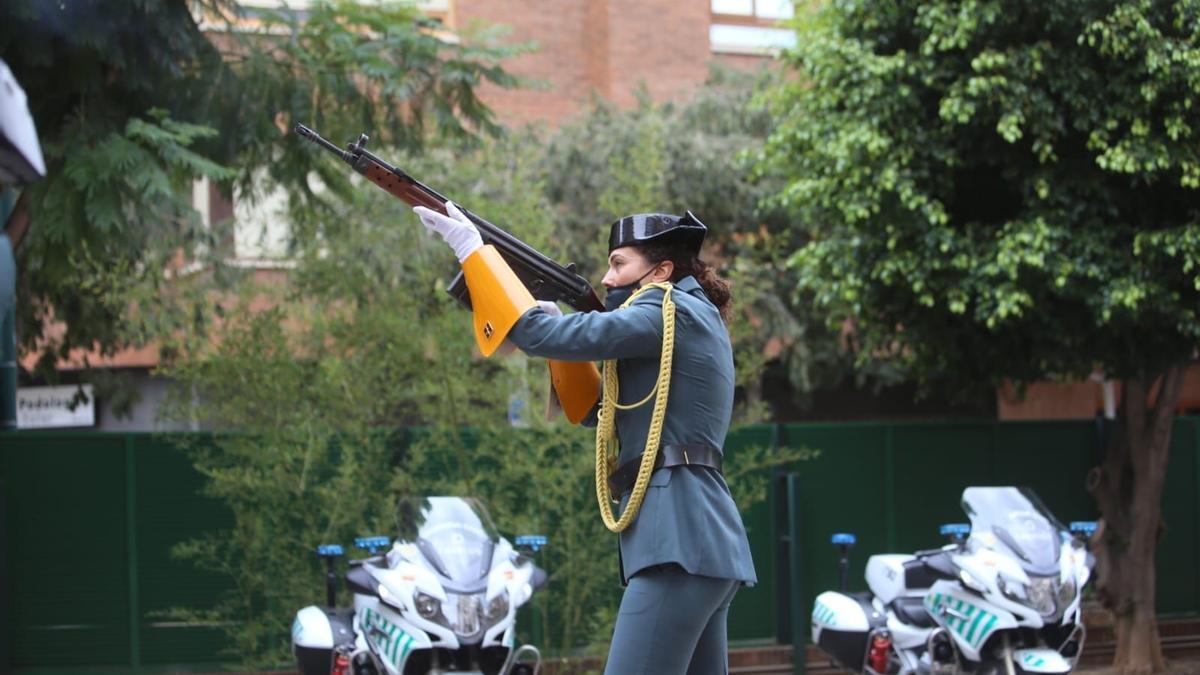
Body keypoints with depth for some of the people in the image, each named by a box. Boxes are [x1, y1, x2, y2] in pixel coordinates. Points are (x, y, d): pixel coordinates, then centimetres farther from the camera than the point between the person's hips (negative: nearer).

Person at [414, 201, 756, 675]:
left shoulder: (674, 313, -6)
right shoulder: (693, 321, 24)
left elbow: (542, 335, -13)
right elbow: (595, 411, 27)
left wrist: (472, 250, -6)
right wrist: (559, 322, 15)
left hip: (679, 534, -10)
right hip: (698, 536, 10)